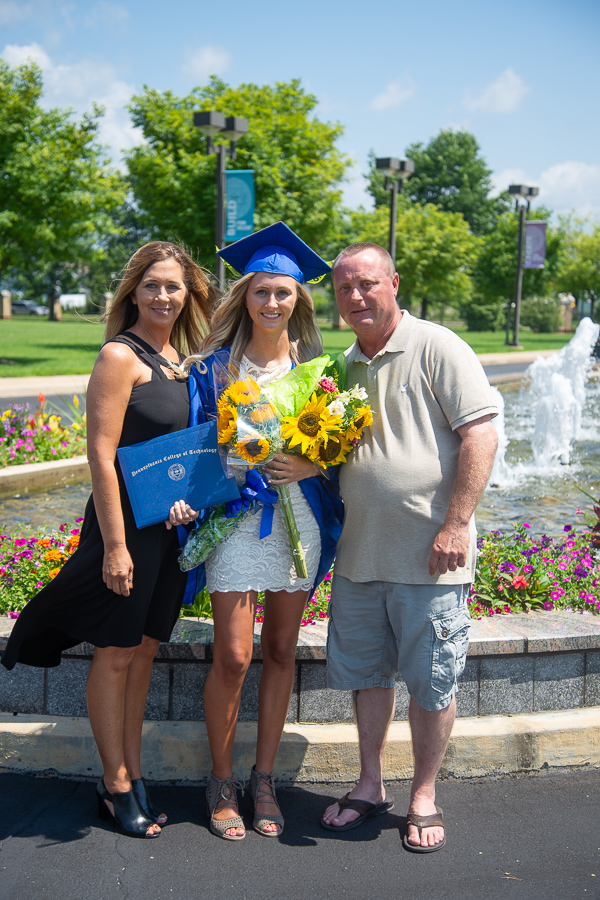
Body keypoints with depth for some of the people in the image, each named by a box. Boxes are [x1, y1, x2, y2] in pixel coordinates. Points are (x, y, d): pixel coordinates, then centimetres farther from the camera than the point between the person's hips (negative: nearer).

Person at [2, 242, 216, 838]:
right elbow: (101, 456, -16)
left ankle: (130, 772, 26)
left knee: (143, 650, 14)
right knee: (117, 654, 5)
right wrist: (114, 545, -18)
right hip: (127, 523, -7)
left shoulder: (179, 358, 11)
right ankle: (116, 784, 19)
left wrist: (189, 495, 8)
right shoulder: (121, 355, -12)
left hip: (172, 526, 7)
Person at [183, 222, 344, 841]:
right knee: (233, 657, -4)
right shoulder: (215, 366, 1)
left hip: (300, 520, 2)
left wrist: (312, 465, -12)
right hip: (235, 518, -2)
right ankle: (221, 782, 16)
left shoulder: (315, 367, 6)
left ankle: (264, 779, 23)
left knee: (280, 652, 9)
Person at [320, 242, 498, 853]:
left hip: (428, 554, -6)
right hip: (359, 552, 6)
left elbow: (480, 434, -13)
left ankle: (424, 797, 22)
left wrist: (457, 524, -19)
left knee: (430, 681, 5)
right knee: (365, 672, 15)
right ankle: (370, 785, 31)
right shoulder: (344, 365, 13)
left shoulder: (436, 348, -7)